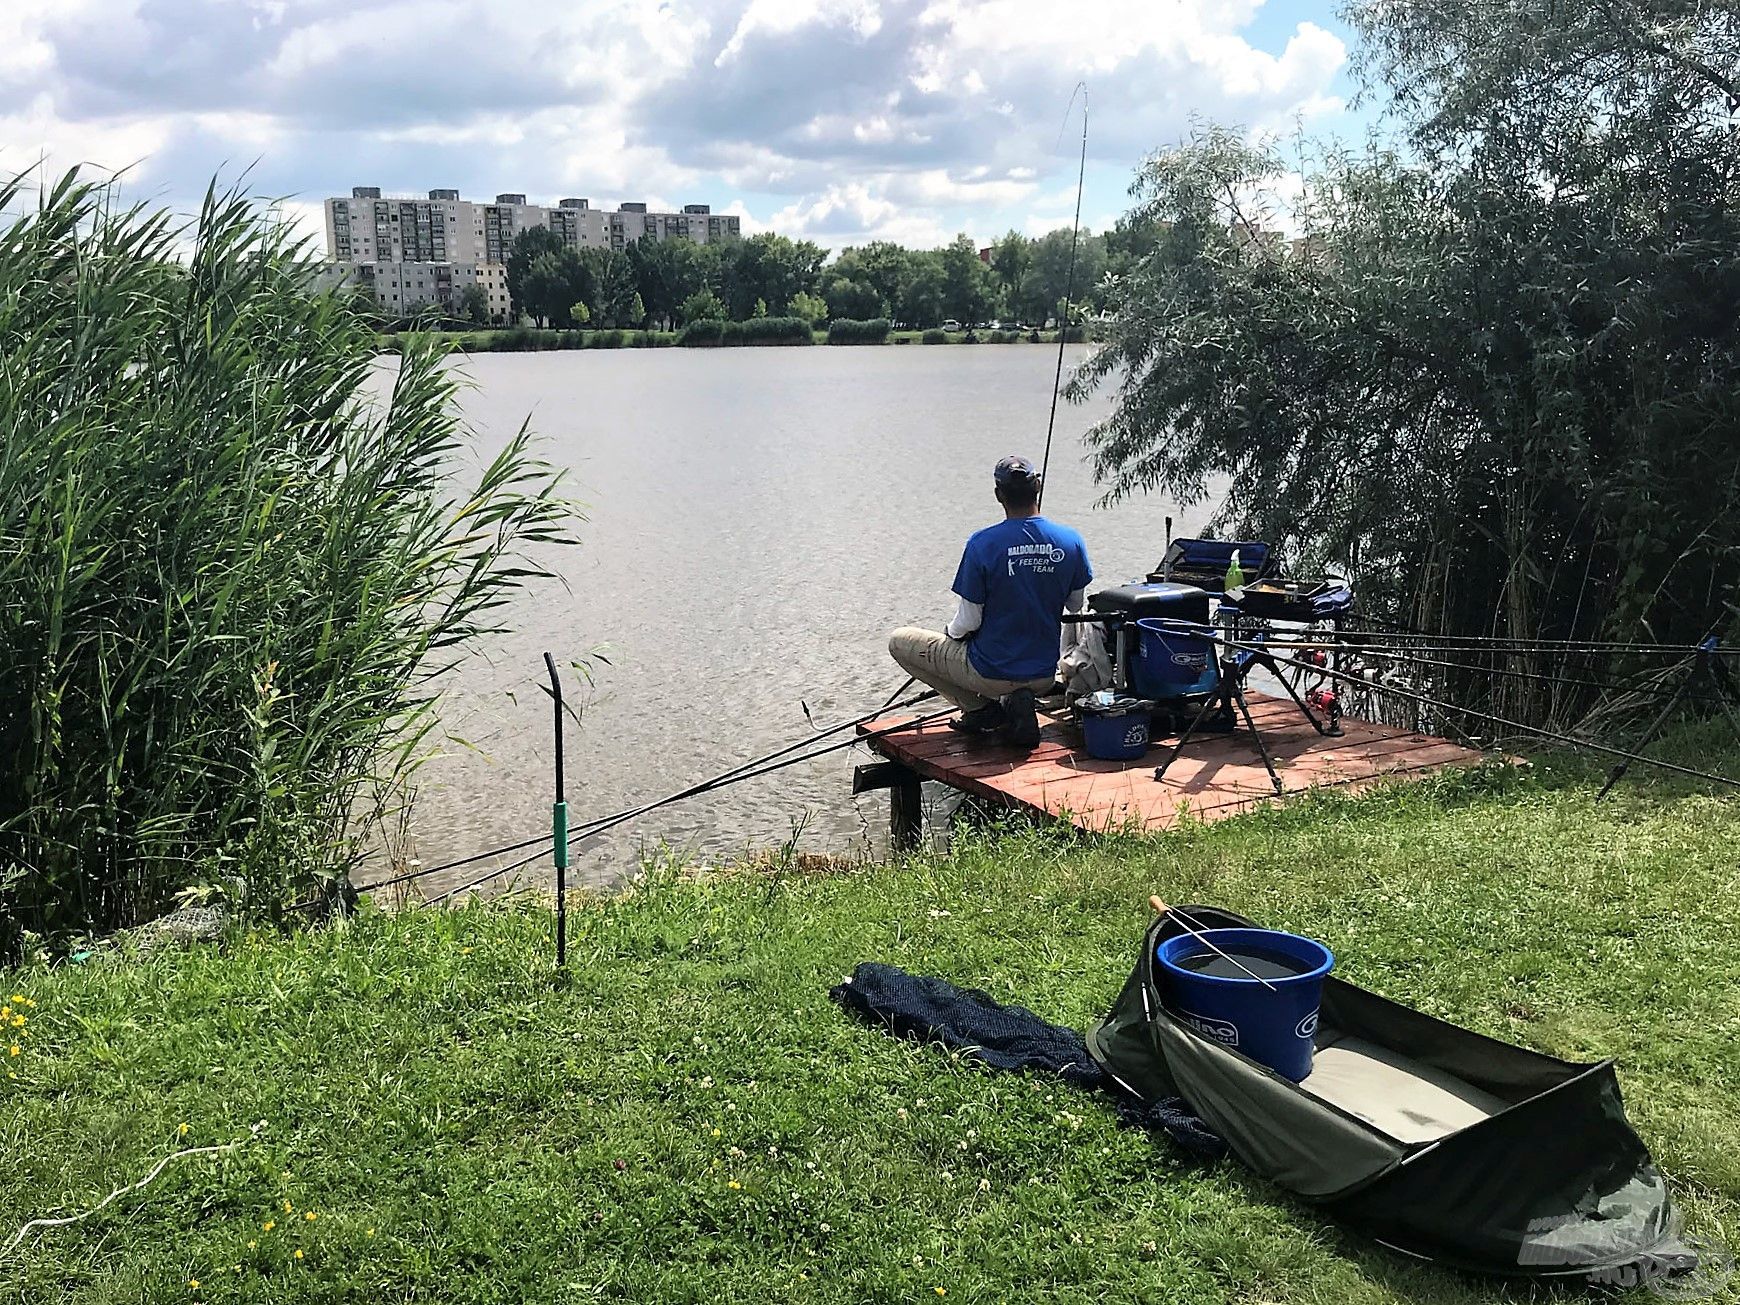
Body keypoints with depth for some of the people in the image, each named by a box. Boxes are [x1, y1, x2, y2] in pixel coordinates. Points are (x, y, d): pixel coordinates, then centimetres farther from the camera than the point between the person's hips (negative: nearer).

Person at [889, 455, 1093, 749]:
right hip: (1044, 677, 5)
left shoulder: (983, 543, -19)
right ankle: (1014, 702, 10)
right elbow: (1076, 606, 8)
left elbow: (968, 622, -14)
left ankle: (983, 709, 7)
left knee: (899, 641, 14)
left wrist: (951, 632, 9)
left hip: (991, 673, -4)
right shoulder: (1071, 541, -8)